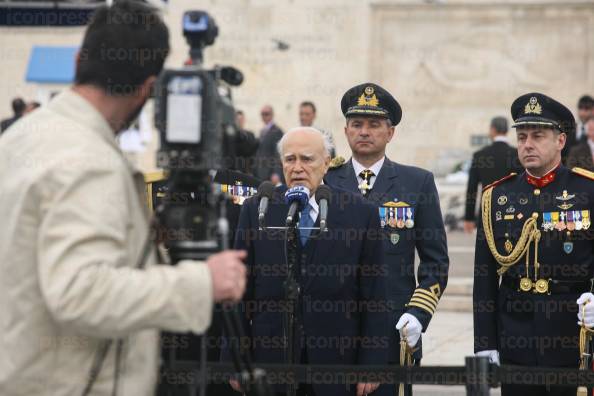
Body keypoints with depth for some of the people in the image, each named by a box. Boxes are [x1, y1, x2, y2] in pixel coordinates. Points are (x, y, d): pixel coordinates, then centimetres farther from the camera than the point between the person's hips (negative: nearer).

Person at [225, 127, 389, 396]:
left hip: (336, 358, -1)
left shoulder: (360, 213, 0)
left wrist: (371, 364, -2)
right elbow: (241, 292, 4)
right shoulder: (256, 210, 3)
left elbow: (373, 297, 1)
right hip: (271, 356, 1)